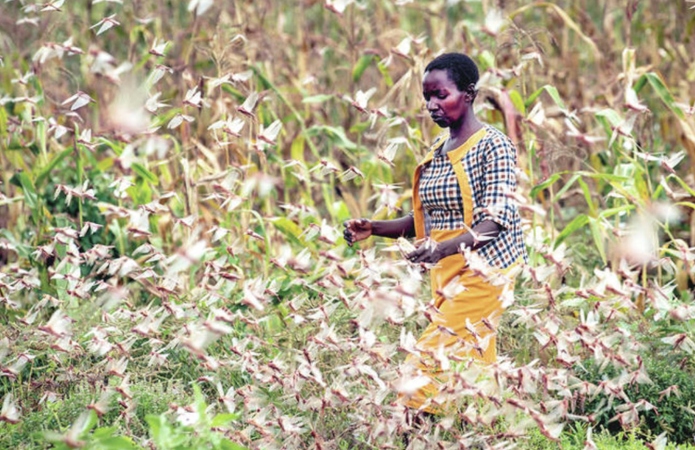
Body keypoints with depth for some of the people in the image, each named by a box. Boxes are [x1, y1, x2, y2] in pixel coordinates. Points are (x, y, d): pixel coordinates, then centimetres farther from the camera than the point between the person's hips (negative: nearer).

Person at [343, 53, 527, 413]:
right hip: (445, 275, 8)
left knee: (428, 363, -15)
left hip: (481, 272, -8)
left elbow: (494, 222, -20)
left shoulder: (493, 146, -11)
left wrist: (444, 248, -36)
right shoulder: (436, 153, 13)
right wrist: (373, 229, 1)